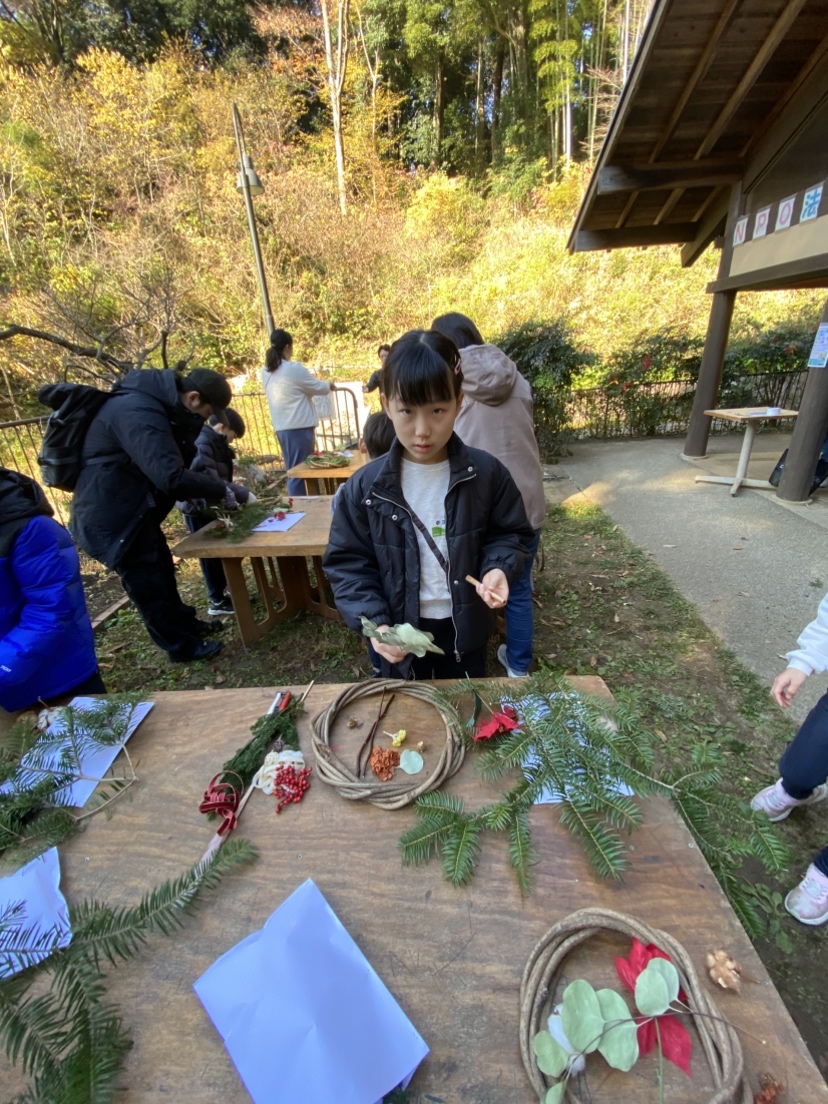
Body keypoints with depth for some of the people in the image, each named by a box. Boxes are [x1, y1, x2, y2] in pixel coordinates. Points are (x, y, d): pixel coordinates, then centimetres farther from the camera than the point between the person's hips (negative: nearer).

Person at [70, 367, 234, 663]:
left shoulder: (156, 403, 5)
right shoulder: (138, 412, -28)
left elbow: (177, 461, 10)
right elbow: (170, 476, -37)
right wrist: (223, 490, -28)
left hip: (132, 508, 10)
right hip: (110, 515, -10)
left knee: (161, 570, 21)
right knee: (147, 581, 3)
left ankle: (185, 623, 39)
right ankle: (182, 645, 18)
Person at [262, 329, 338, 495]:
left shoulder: (266, 371, 9)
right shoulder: (294, 368, -12)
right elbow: (317, 387, 0)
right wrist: (330, 385, 21)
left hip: (281, 427, 7)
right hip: (299, 426, -7)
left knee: (293, 470, 15)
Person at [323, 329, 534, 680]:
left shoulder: (486, 472, -14)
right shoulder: (365, 485, -15)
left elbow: (511, 533, 0)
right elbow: (347, 562, -9)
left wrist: (498, 568, -21)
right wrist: (373, 622, -20)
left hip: (464, 626, 1)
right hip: (399, 630, 0)